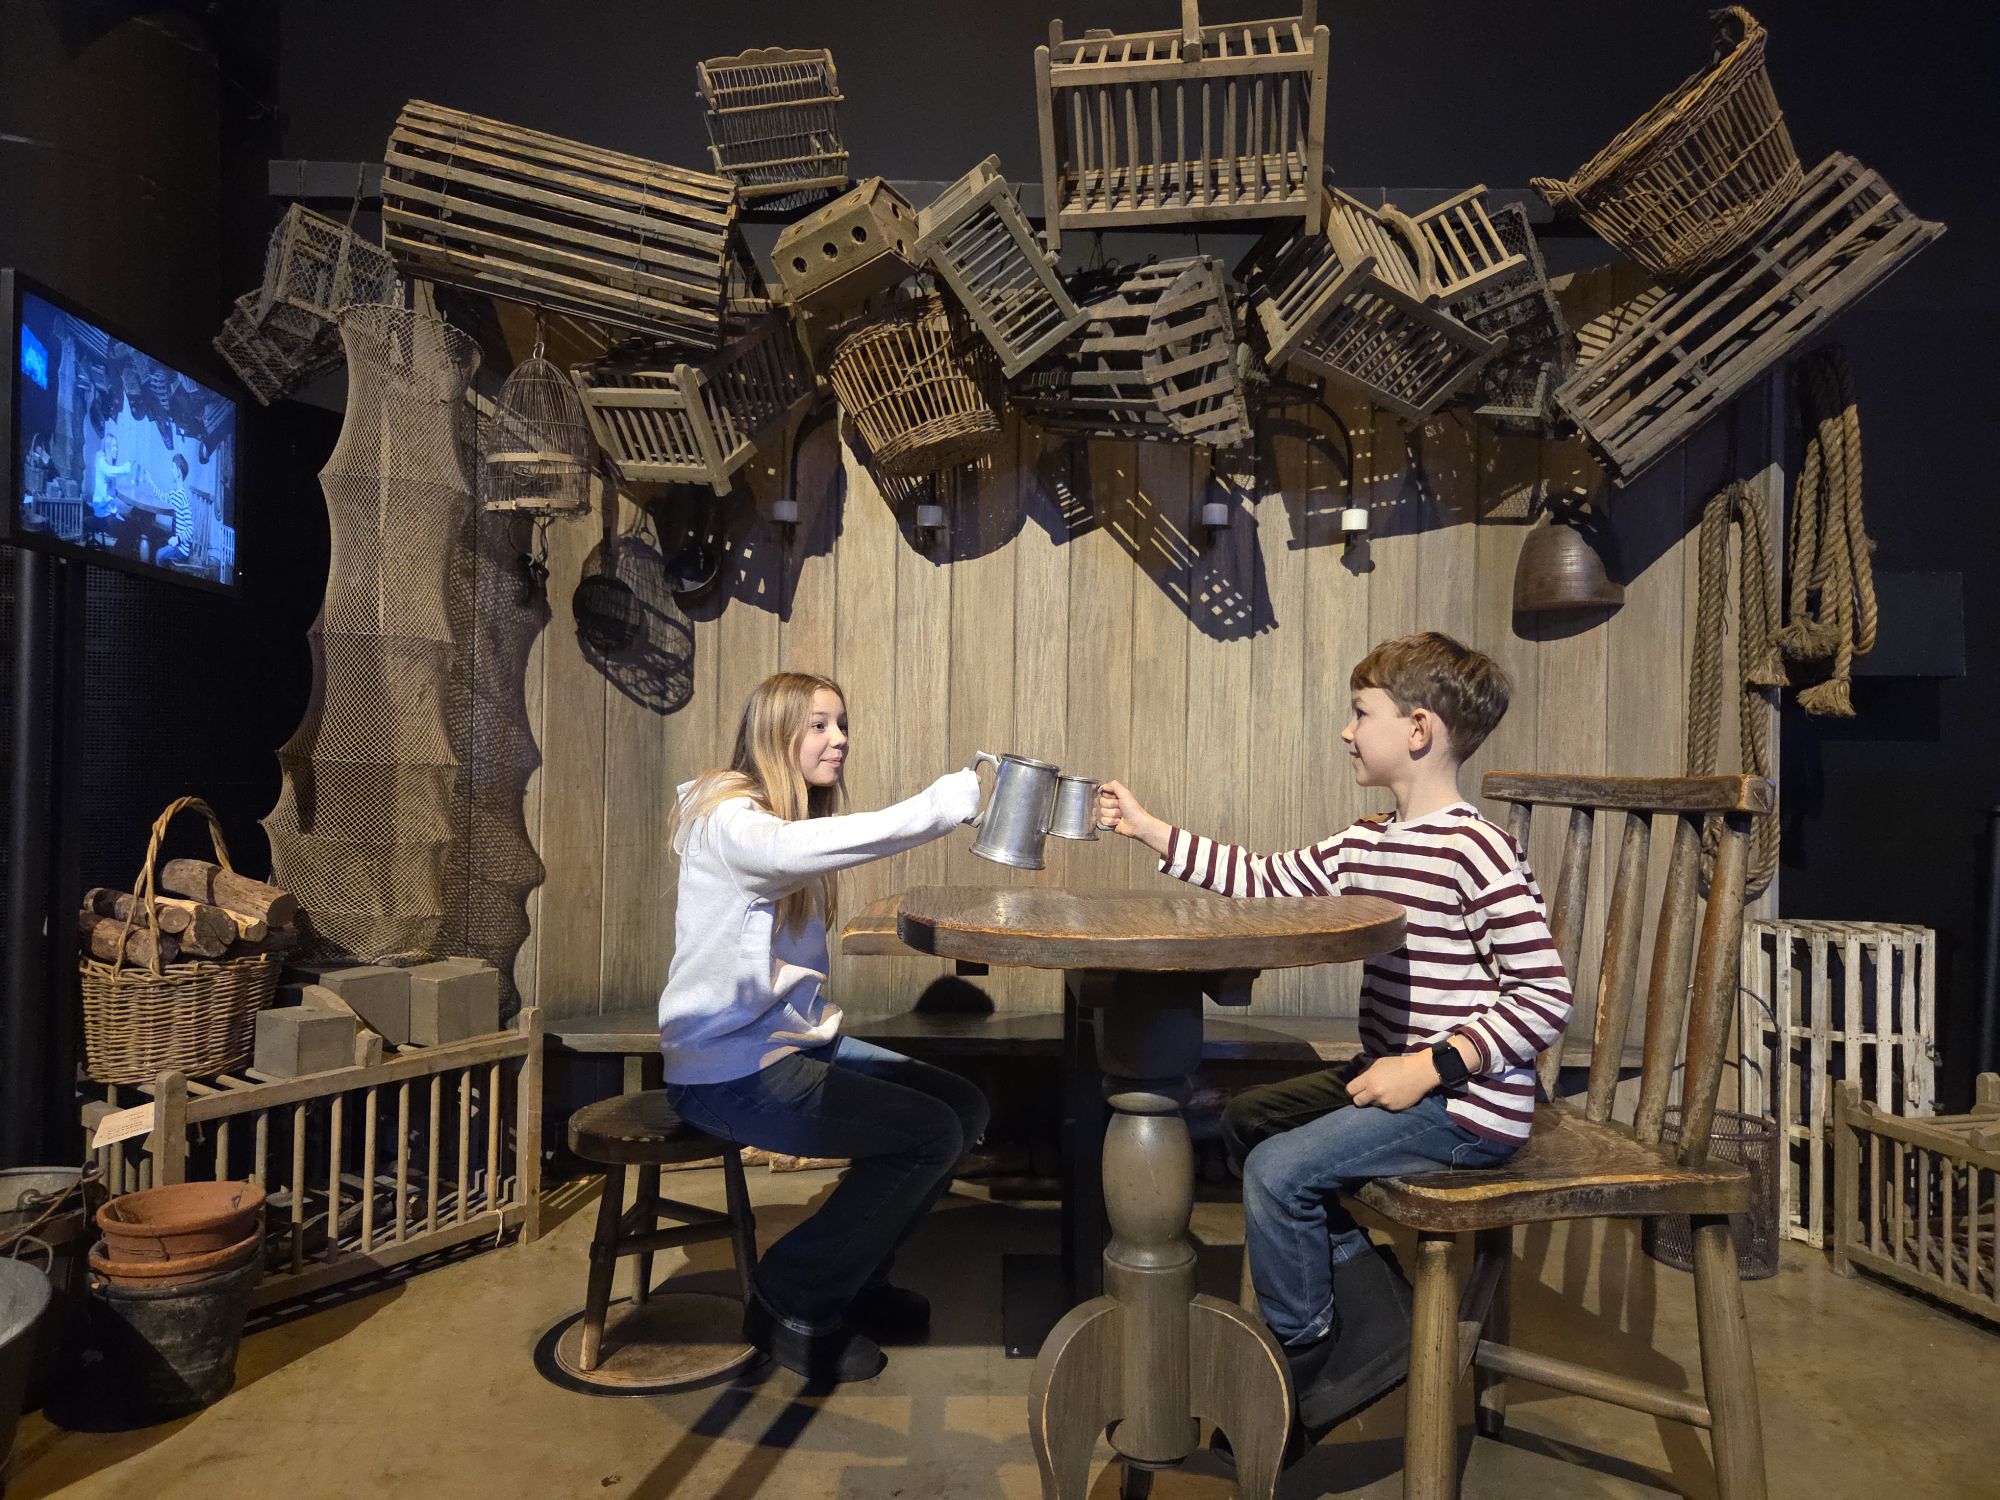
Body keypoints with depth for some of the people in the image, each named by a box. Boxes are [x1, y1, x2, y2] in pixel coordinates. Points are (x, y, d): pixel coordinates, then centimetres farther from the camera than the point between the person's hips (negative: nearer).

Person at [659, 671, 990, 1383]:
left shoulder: (795, 815, 15)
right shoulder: (728, 817, -15)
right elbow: (789, 850, -40)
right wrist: (937, 807, -43)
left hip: (795, 1039, 9)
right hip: (727, 1070, -9)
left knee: (963, 1107, 1)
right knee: (927, 1133, -18)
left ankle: (853, 1278, 18)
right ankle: (792, 1304, 0)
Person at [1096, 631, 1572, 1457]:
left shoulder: (1477, 851, -19)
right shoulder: (1365, 845, 8)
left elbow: (1543, 997, -20)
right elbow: (1263, 878, 10)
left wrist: (1431, 1066, -24)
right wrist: (1147, 828, 9)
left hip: (1465, 1104, -10)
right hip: (1392, 1075, 10)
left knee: (1277, 1169, -16)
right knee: (1246, 1118, 12)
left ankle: (1304, 1365, 10)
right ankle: (1379, 1318, 14)